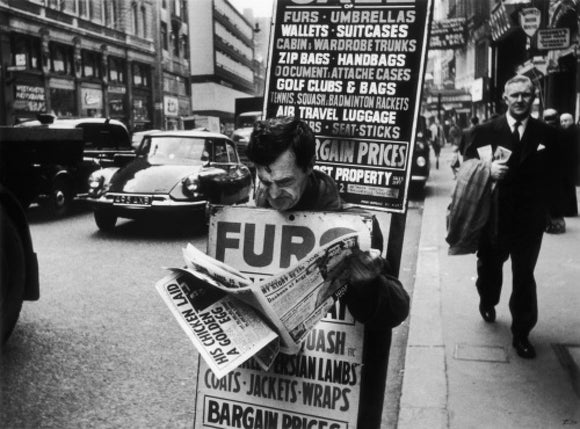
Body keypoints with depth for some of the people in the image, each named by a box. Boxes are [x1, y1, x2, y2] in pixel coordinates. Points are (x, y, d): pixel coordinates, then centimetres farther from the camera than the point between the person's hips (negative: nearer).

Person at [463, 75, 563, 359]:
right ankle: (488, 302, 51)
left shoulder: (546, 135, 1)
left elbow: (553, 176, 1)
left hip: (530, 220, 0)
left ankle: (521, 334, 17)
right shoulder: (485, 131, -2)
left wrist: (548, 209, -8)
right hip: (493, 216, 1)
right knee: (489, 266, 21)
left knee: (524, 278, 4)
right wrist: (487, 170, -22)